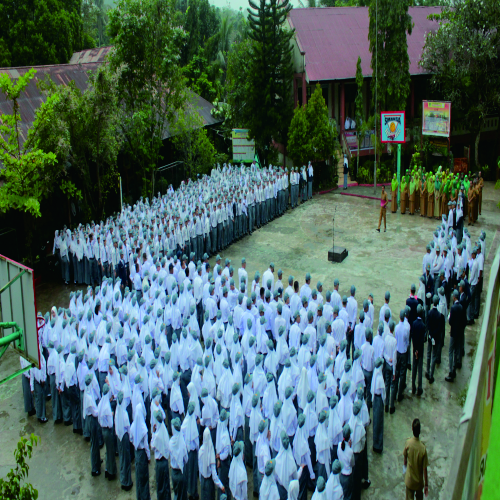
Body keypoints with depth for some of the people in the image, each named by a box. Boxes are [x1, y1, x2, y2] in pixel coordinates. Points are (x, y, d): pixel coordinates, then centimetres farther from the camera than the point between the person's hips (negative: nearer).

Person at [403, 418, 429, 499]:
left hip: (409, 480, 1)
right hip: (419, 481, -1)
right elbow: (425, 469, -18)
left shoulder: (408, 443, -21)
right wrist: (426, 485, -6)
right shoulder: (423, 448, -26)